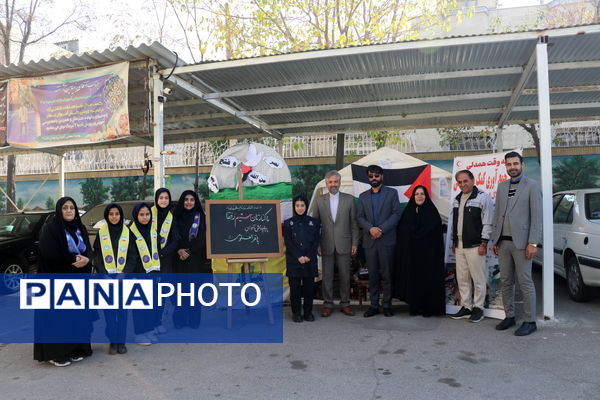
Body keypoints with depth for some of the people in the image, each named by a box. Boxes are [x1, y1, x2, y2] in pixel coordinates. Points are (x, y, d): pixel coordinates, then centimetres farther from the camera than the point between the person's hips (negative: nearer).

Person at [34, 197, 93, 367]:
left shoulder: (80, 228, 12)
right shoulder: (50, 228, -7)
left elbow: (88, 250, 7)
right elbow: (50, 254, -16)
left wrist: (86, 259, -16)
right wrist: (74, 260, -13)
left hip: (78, 280, 5)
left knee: (77, 315, 6)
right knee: (58, 316, -2)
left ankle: (75, 349, 16)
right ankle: (56, 353, 8)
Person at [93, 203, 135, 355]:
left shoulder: (127, 232, 4)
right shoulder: (101, 233, 5)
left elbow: (132, 256, 2)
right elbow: (96, 256, 2)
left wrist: (124, 273, -10)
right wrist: (103, 274, -10)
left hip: (122, 276, 0)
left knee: (122, 309, 0)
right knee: (108, 309, 0)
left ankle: (121, 341, 9)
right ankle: (113, 341, 9)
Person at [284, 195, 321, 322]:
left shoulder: (314, 222, 7)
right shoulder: (288, 223, 5)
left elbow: (316, 241, 3)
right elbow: (288, 242, -2)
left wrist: (308, 256, -9)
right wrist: (298, 257, -11)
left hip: (310, 260, 1)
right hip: (293, 261, -1)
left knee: (309, 286, 4)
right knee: (295, 287, 2)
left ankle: (308, 312, 16)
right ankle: (296, 313, 13)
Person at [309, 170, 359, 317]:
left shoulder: (349, 199, 3)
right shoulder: (319, 200, 4)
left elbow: (354, 223, 3)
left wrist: (354, 243, -1)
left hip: (344, 244, 0)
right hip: (326, 245, 0)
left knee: (345, 276, 7)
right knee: (327, 276, 6)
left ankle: (345, 303, 21)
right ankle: (328, 304, 18)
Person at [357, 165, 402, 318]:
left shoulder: (392, 193, 5)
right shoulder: (363, 196, 14)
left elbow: (396, 214, -3)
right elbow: (360, 217, 8)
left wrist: (381, 229, -13)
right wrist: (371, 228, -11)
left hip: (387, 240, -2)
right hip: (369, 241, 3)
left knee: (387, 275, 1)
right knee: (372, 275, 6)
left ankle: (387, 305, 11)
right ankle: (374, 305, 13)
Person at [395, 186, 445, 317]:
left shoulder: (432, 211, 2)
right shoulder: (408, 212, 11)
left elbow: (435, 231, -7)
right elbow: (401, 231, 6)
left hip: (428, 253, -3)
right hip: (411, 253, 3)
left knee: (428, 279, 0)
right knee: (413, 279, 4)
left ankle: (428, 308, 8)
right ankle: (414, 307, 12)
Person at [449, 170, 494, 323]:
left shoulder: (483, 197, -6)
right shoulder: (457, 200, 16)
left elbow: (488, 222, -10)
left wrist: (484, 243, -13)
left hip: (475, 245, -7)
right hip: (459, 245, 7)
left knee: (478, 279, -1)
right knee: (462, 278, 10)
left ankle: (478, 307, 11)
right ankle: (466, 307, 19)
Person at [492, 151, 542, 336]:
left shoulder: (532, 186, -2)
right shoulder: (501, 186, 14)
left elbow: (537, 216, -7)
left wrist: (533, 243, -13)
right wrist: (495, 240, 12)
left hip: (521, 242, -5)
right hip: (503, 242, 5)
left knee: (525, 283, -1)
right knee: (506, 282, 10)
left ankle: (530, 321, 9)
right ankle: (509, 316, 21)